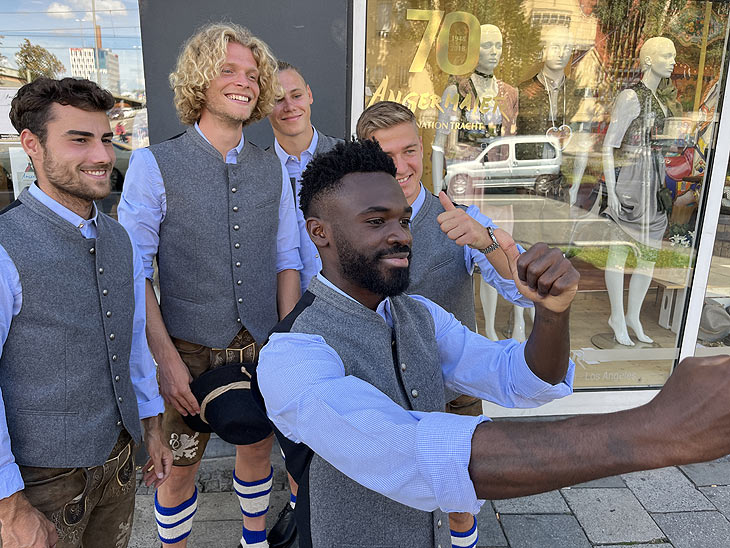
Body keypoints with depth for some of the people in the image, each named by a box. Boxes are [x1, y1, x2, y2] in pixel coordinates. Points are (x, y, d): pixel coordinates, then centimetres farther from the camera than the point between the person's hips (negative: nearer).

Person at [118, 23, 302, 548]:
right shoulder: (154, 165, -8)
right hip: (191, 350, -3)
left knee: (258, 449, 20)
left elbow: (286, 261, 5)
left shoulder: (273, 169, 3)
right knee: (180, 466, 12)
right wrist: (166, 358, -14)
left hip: (263, 346, 4)